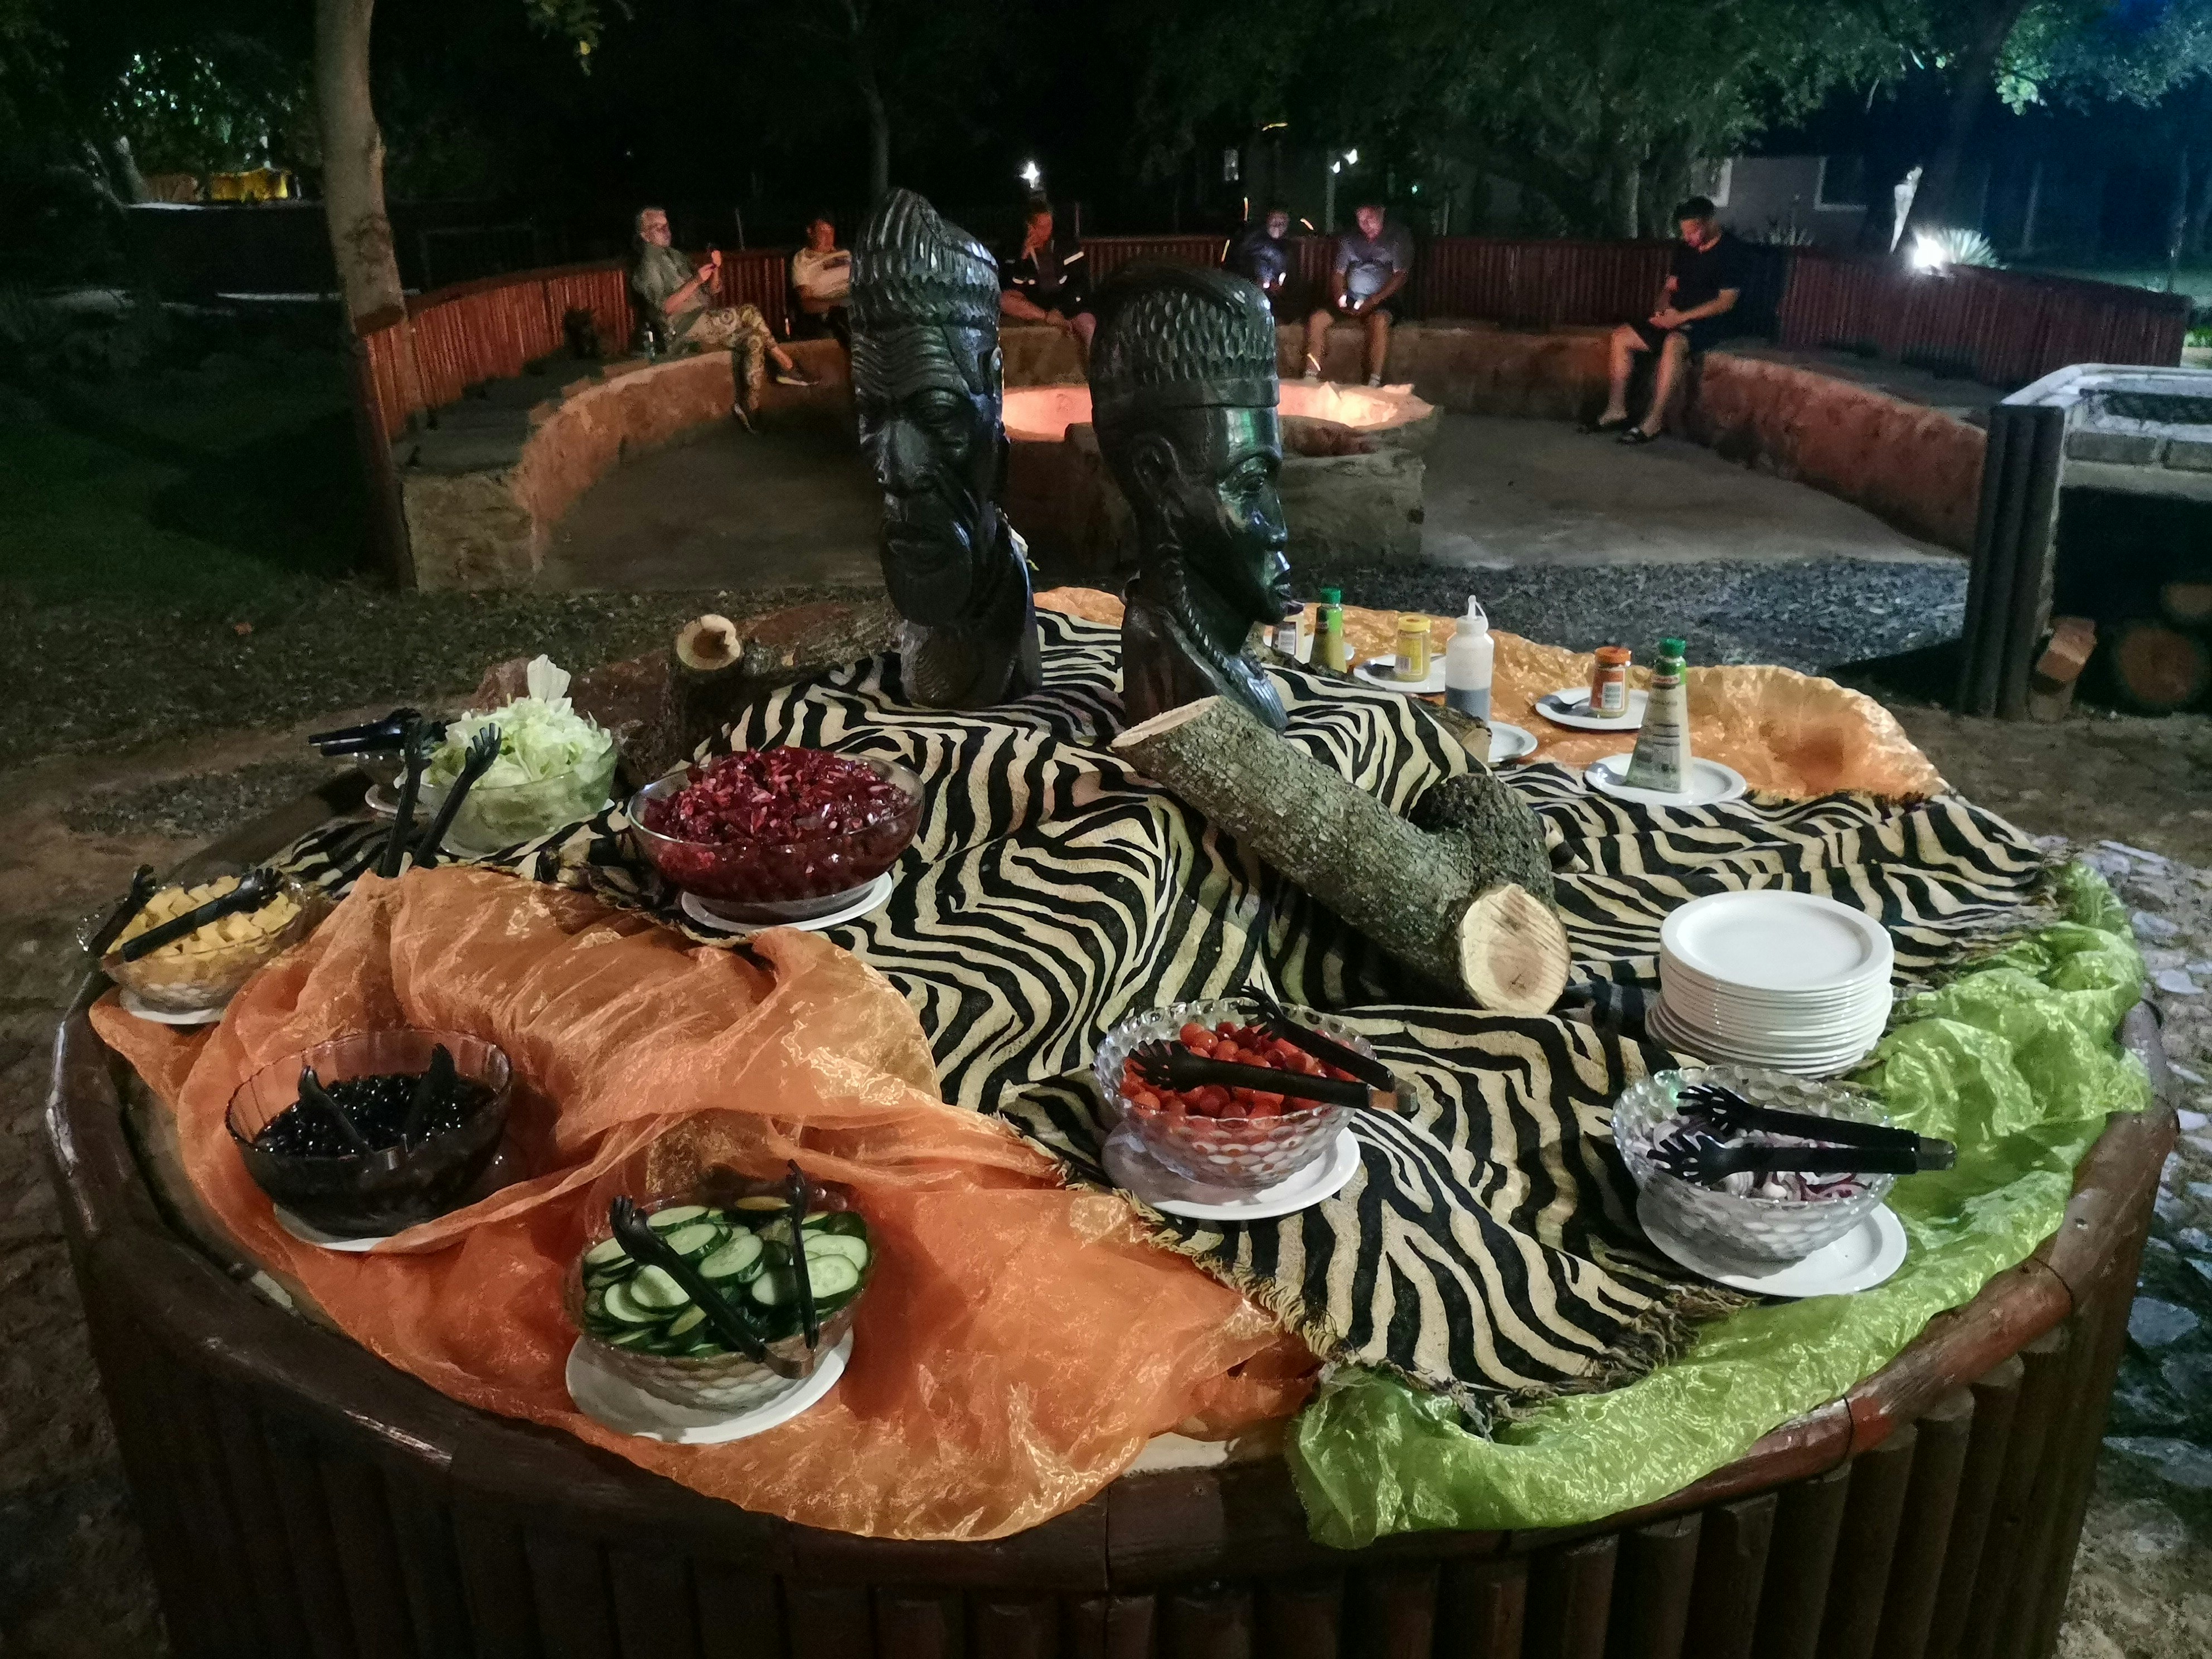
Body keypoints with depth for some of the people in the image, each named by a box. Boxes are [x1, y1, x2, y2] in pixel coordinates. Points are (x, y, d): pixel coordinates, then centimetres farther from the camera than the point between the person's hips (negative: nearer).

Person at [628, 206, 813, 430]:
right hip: (684, 327, -8)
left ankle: (748, 405, -20)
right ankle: (787, 367, -13)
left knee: (754, 337, -16)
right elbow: (665, 307, -16)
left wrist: (715, 269, -2)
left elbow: (710, 289, 20)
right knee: (749, 313, -21)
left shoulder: (674, 256, 24)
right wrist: (695, 281, -22)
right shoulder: (648, 265, -1)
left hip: (705, 322, 8)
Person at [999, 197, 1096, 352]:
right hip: (1031, 310, 1)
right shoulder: (1017, 254, 2)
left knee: (1088, 326, -33)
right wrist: (1023, 257, -17)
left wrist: (1059, 309, -18)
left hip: (1067, 309, -1)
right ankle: (1052, 321, -29)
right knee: (1004, 300, -27)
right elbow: (1008, 291, -8)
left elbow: (1080, 285, -5)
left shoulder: (1069, 249, 2)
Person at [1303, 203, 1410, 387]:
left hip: (1382, 300, -4)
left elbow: (1401, 276, -10)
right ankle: (1311, 377, -15)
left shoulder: (1397, 238, -2)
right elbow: (1337, 273, 10)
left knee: (1379, 321, -38)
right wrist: (1341, 299, -11)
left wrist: (1372, 302, -19)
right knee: (1316, 320, -18)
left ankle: (1375, 382, -40)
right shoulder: (1348, 241, 11)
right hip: (1351, 300, 4)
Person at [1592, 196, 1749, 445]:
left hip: (1712, 323, -8)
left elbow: (1726, 302, -16)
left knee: (1673, 342, -39)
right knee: (1622, 336, -7)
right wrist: (1663, 310, -6)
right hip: (1677, 319, 8)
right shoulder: (1684, 248, 10)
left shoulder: (1732, 251, -11)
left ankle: (1654, 422, -37)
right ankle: (1617, 410, -8)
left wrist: (1682, 317, -21)